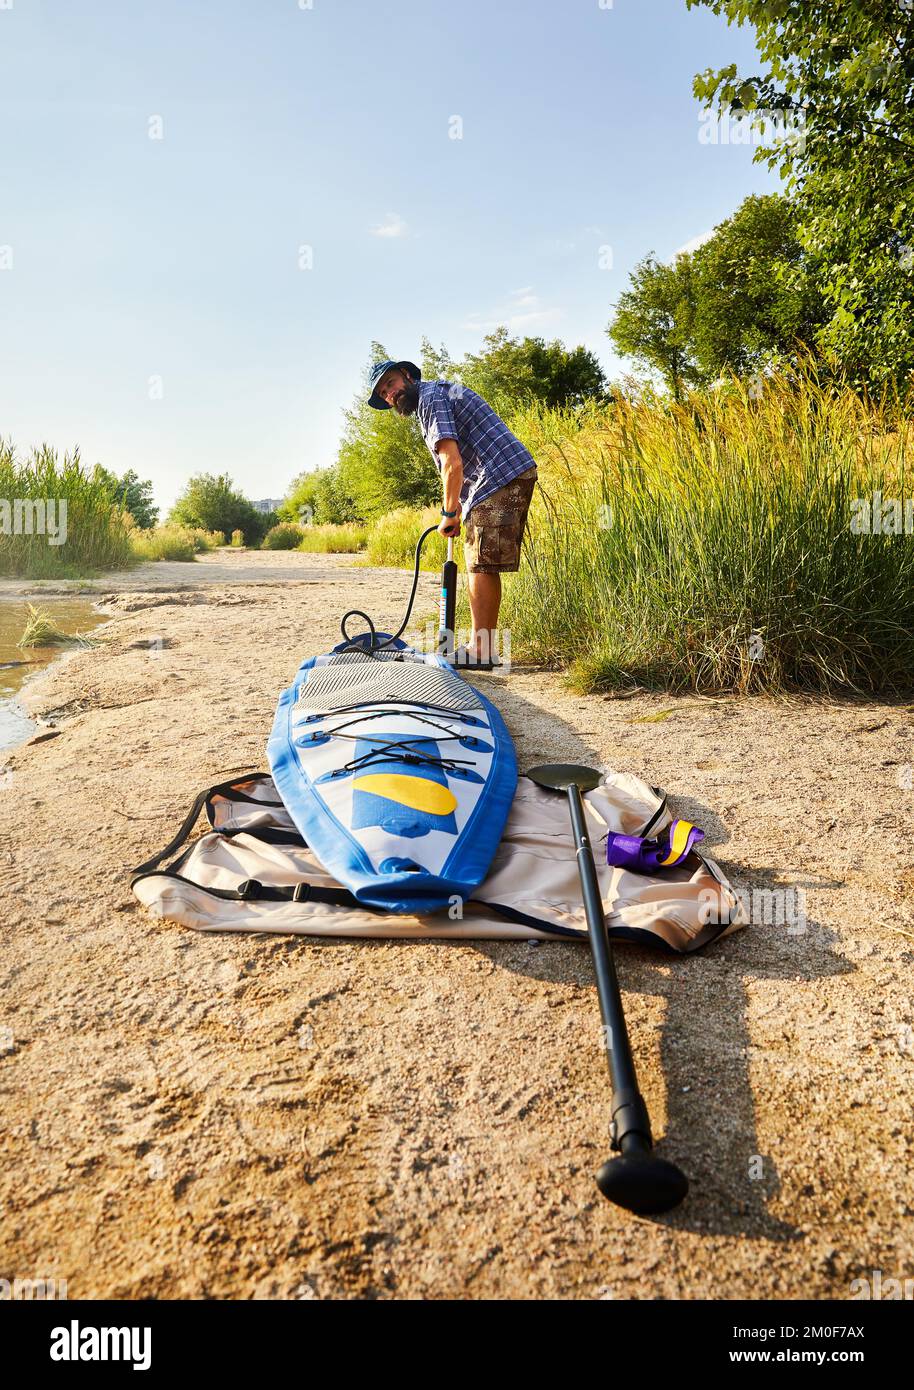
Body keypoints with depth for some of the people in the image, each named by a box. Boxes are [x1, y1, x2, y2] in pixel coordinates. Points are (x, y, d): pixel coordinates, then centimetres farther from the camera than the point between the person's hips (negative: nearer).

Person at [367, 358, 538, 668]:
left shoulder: (430, 397, -8)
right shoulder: (442, 391, 25)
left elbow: (453, 464, -18)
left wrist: (449, 513, -6)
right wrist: (458, 509, 18)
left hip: (501, 478, -10)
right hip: (517, 475, 10)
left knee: (481, 565, -8)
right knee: (482, 564, 12)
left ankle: (479, 650, -5)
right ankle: (484, 646, 16)